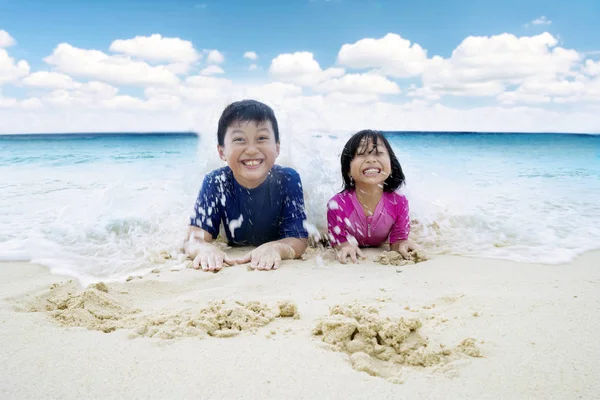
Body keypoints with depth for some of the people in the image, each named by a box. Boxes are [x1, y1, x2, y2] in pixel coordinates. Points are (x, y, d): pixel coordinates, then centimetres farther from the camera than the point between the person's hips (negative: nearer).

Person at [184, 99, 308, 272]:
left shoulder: (289, 179, -20)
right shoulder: (215, 182, -17)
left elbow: (299, 239, -22)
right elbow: (195, 237, -23)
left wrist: (275, 248, -46)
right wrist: (205, 249, -49)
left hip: (281, 269, 0)